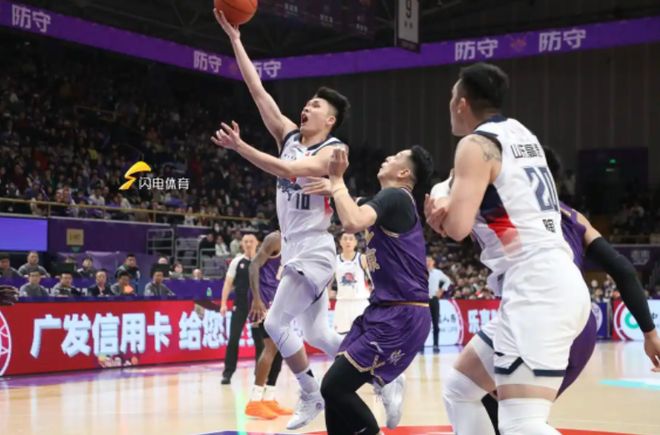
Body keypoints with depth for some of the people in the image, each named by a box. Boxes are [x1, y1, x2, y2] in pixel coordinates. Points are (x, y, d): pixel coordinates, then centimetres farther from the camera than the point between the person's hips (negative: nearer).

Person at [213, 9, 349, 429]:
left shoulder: (334, 151, -12)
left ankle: (312, 396, 4)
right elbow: (258, 91, 4)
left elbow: (290, 170, -29)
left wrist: (240, 147, -36)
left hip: (313, 252, -8)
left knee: (276, 323, -12)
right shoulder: (290, 135, 8)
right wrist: (235, 40, 1)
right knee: (318, 334, 12)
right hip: (296, 250, 8)